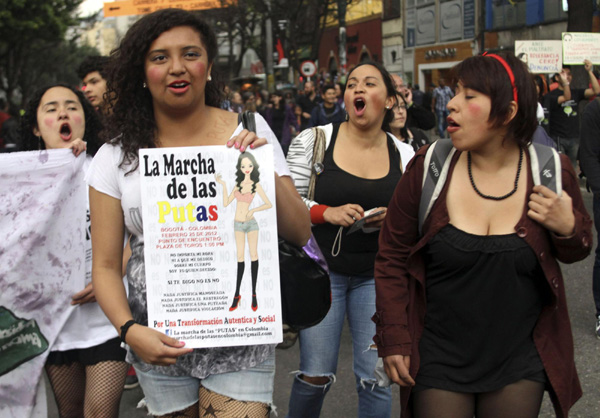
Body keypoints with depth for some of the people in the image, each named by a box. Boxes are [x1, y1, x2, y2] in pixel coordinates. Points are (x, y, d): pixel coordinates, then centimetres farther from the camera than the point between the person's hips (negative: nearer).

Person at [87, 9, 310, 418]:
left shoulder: (247, 131, -2)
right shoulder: (117, 157, -1)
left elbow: (300, 234, -1)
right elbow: (106, 265, 2)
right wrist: (130, 330, -14)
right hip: (161, 343, 1)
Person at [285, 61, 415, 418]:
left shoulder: (404, 155, 2)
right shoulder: (313, 140, -4)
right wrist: (327, 213, -19)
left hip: (377, 274, 2)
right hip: (322, 267, -1)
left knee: (375, 378, 2)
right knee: (317, 375, 2)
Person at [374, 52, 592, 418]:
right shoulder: (428, 168, -10)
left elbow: (577, 251, 9)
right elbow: (393, 256, -2)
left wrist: (567, 230, -14)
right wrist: (393, 339, -4)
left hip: (519, 363, 1)